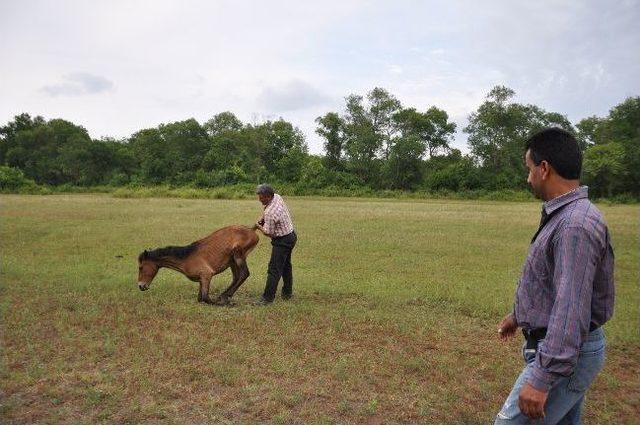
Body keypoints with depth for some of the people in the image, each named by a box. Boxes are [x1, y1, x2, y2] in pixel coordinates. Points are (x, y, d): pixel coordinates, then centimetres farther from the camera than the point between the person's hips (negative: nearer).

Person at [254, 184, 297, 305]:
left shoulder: (270, 213, -29)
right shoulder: (277, 197, -3)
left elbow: (268, 233, -18)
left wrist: (259, 226, -1)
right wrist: (262, 218, 5)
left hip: (282, 241, -10)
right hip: (291, 235, 10)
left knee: (274, 270, -6)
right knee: (286, 266, 21)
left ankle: (268, 298, -3)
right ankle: (287, 293, 33)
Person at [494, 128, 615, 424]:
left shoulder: (576, 225, -26)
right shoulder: (562, 216, 8)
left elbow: (571, 310, -30)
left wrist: (541, 378, -28)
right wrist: (518, 315, 32)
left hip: (566, 353, -10)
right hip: (565, 348, 10)